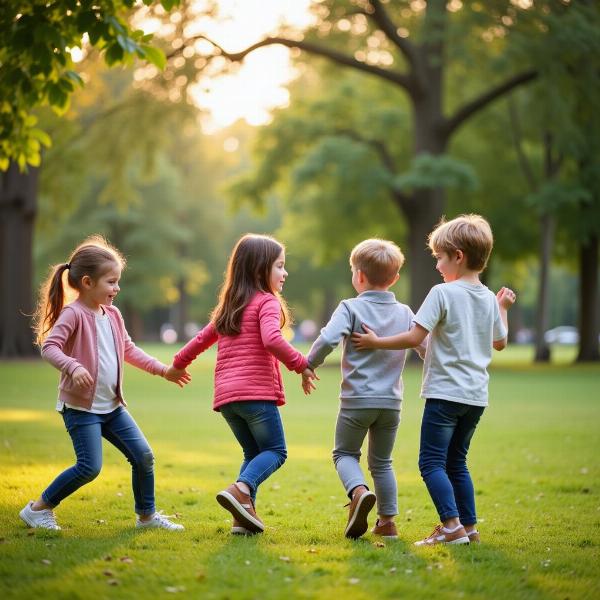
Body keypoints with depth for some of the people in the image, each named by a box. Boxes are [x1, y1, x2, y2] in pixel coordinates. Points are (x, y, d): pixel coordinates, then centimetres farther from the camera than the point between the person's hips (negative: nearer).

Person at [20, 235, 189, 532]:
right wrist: (73, 367, -40)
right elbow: (49, 346, -23)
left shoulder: (113, 315, 10)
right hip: (80, 407, -8)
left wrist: (163, 370, 19)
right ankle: (38, 508, 4)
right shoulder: (73, 314, -13)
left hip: (112, 406, 8)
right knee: (90, 467, -14)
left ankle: (147, 515, 20)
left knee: (144, 456, 3)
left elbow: (129, 350, 23)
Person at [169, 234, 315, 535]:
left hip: (225, 395, 7)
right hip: (256, 391, -7)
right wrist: (301, 364, -12)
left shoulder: (229, 306, 21)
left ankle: (245, 515, 4)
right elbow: (272, 340, -22)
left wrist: (179, 363, 44)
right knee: (275, 451, 4)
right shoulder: (267, 302, -4)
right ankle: (241, 489, -21)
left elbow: (203, 338, 30)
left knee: (253, 452, 18)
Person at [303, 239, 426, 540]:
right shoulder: (404, 313, 6)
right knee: (381, 462, 18)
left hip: (357, 399, -4)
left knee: (345, 453, 13)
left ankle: (359, 491, -16)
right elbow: (427, 347, 8)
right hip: (391, 402, 4)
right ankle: (387, 521, 16)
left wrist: (308, 365, -6)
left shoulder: (351, 308, -8)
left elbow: (328, 338, -21)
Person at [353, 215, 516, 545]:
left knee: (431, 462, -4)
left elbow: (415, 337, -16)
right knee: (456, 462, 17)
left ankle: (452, 526, -14)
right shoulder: (489, 298, 9)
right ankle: (469, 526, 17)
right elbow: (499, 342, 23)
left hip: (445, 392, -7)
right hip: (476, 395, 7)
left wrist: (376, 342, -4)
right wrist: (502, 308, 36)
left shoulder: (442, 293, -12)